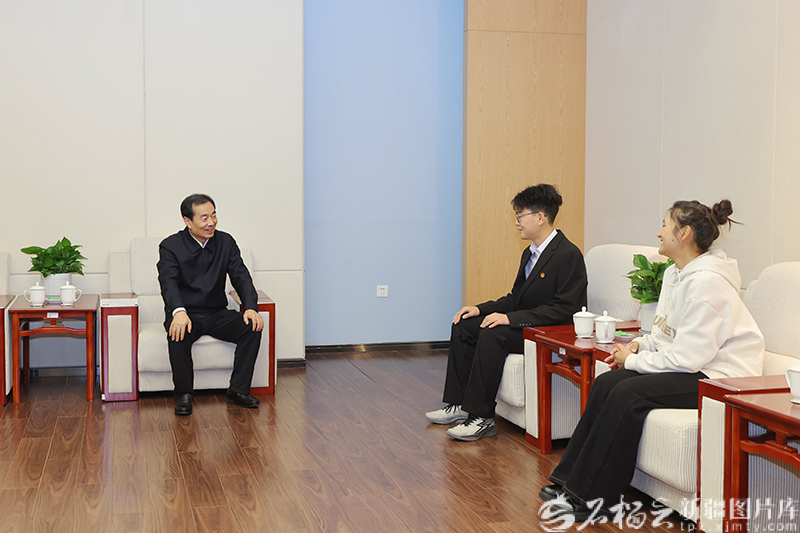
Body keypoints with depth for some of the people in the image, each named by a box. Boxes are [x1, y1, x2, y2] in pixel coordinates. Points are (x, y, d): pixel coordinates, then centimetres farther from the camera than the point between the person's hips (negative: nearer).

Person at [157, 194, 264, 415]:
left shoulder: (226, 242, 5)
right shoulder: (170, 246, -6)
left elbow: (241, 277, -3)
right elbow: (169, 282, -21)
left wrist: (251, 307, -23)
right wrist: (179, 312, -43)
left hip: (217, 314, 3)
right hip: (185, 314, -3)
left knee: (252, 327, -22)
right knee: (178, 334, -36)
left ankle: (238, 390, -12)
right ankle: (184, 393, -16)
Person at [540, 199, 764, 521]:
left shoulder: (707, 281, -21)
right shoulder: (675, 274, 10)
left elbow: (688, 357, -23)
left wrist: (634, 360, -12)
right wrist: (639, 345, 0)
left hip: (720, 378, -9)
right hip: (691, 366, 10)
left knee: (628, 394, -24)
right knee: (606, 383, -8)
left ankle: (593, 495, -13)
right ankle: (571, 481, -6)